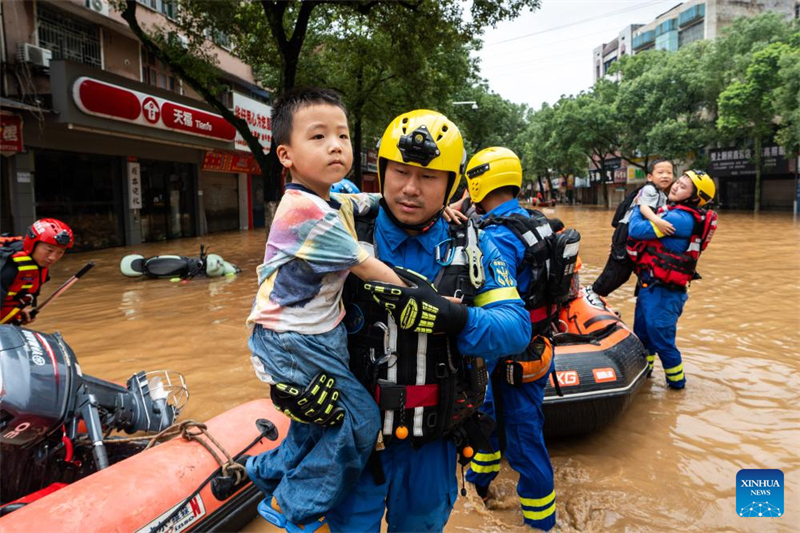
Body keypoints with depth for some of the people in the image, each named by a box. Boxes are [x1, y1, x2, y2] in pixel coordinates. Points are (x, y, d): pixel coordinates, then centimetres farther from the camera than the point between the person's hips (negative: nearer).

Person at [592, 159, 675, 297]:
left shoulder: (663, 195, 16)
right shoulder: (650, 189, -14)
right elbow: (644, 207, -32)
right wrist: (656, 220, -47)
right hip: (627, 234, -9)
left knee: (623, 273, 12)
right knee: (616, 271, -7)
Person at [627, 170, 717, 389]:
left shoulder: (681, 219, -21)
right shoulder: (677, 212, 7)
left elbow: (637, 230, -22)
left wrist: (638, 207, -5)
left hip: (661, 291, -9)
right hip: (650, 285, 9)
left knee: (661, 338, 3)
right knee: (642, 333, 21)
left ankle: (676, 381, 23)